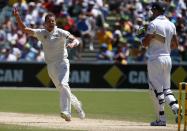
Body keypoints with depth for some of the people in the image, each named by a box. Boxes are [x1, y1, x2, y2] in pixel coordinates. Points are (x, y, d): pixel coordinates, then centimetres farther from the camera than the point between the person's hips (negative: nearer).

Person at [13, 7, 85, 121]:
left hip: (62, 62, -5)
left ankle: (66, 112, -29)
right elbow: (24, 29, 4)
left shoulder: (61, 33, -6)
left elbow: (76, 40, -16)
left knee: (63, 85, -25)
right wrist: (17, 17, -8)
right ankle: (77, 105, 33)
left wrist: (72, 44, -39)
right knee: (62, 90, 10)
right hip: (50, 66, 5)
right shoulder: (41, 33, 6)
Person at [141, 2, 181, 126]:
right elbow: (175, 45, 12)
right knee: (166, 88, 14)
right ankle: (176, 108, -10)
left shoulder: (153, 24, -12)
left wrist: (143, 38, 7)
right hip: (168, 58, 7)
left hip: (155, 59, -7)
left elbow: (145, 43, -14)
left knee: (157, 88, -2)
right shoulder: (171, 25, 9)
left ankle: (161, 119, -2)